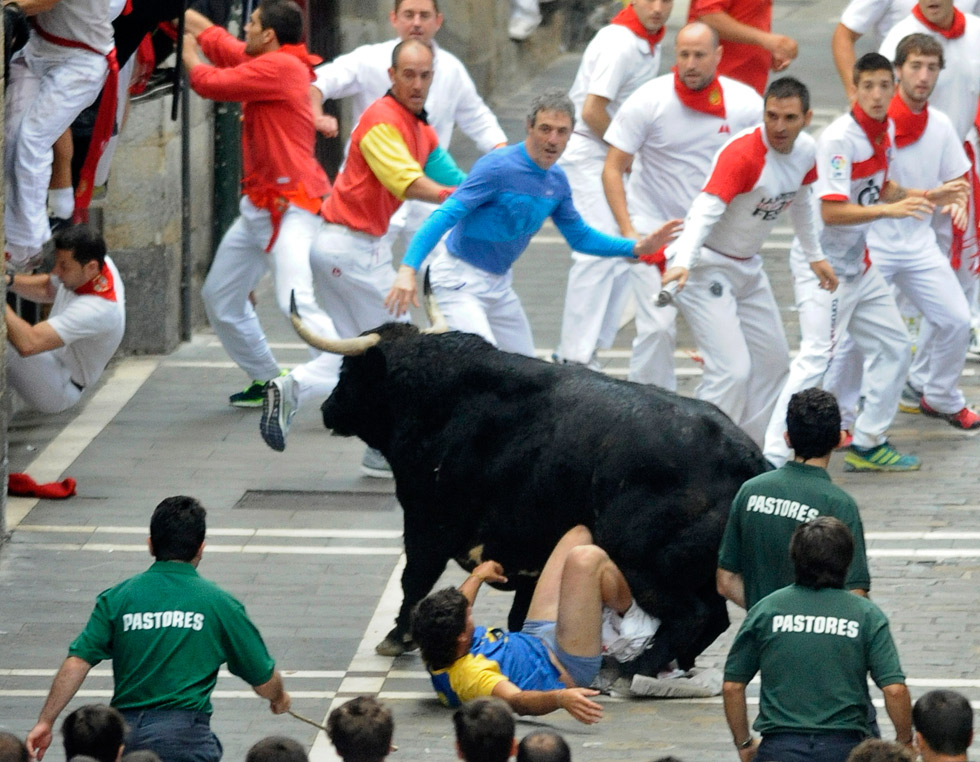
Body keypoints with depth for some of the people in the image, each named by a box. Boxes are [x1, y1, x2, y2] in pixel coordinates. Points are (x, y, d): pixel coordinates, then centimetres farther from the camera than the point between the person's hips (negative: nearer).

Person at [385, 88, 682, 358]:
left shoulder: (557, 181, 3)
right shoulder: (498, 168, -21)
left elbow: (579, 236, 17)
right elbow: (445, 215, -27)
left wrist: (638, 247, 5)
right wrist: (408, 269, -39)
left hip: (500, 282, 8)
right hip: (461, 281, -8)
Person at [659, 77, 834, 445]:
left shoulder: (806, 151, -2)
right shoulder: (742, 153, -27)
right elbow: (706, 210, -39)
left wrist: (815, 256, 26)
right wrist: (682, 263, -53)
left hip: (747, 266, 9)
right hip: (706, 265, -9)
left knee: (773, 362, 16)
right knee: (732, 372, -19)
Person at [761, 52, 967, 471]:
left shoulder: (885, 130, 5)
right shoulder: (839, 138, -23)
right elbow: (832, 211, -29)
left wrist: (929, 197, 7)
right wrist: (890, 210, -36)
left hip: (858, 264, 9)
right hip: (823, 264, -9)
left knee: (893, 348, 16)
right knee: (816, 357, -18)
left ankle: (868, 444, 26)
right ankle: (773, 459, -20)